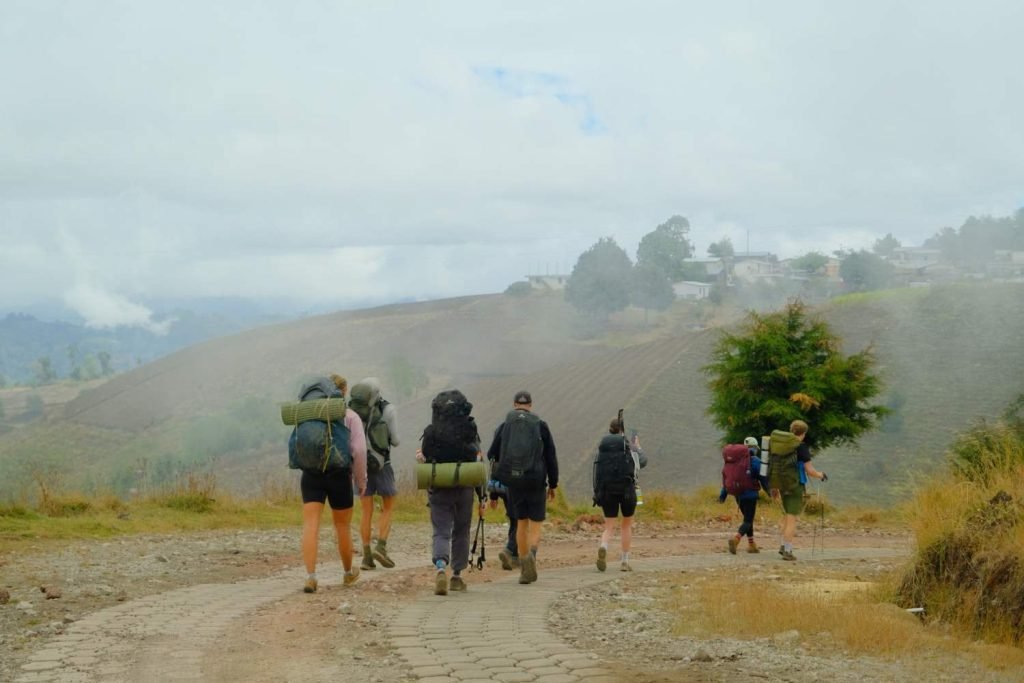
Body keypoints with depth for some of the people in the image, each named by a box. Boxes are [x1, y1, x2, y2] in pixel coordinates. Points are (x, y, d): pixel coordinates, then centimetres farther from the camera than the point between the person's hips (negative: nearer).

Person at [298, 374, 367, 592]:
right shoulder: (350, 416, -3)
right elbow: (359, 450, -10)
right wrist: (361, 480, 1)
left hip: (311, 475, 1)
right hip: (339, 475, -1)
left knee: (310, 526, -7)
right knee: (343, 527, 16)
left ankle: (310, 576, -22)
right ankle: (348, 573, 35)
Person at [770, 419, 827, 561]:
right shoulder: (801, 448, -12)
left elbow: (774, 467, 11)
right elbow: (810, 471, -12)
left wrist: (774, 487, 19)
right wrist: (821, 475, 9)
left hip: (783, 485, 6)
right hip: (796, 486, -6)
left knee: (787, 515, 22)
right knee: (791, 519, -4)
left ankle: (784, 546, 18)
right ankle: (787, 551, -5)